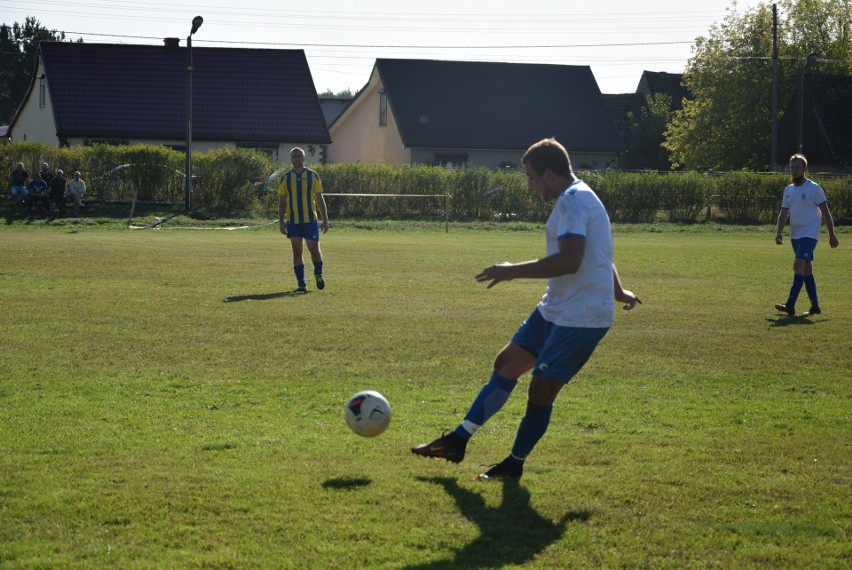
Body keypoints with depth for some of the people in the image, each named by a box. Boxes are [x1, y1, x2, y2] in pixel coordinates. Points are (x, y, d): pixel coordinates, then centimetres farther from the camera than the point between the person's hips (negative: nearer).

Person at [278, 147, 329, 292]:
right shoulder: (285, 178, 5)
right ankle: (301, 284, 6)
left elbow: (319, 199, 5)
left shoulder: (313, 175, 3)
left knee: (314, 249, -6)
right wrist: (281, 221, -1)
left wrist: (325, 220, 2)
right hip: (293, 220, 1)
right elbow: (282, 201, 7)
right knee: (297, 252, 1)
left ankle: (318, 274, 22)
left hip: (310, 219, -1)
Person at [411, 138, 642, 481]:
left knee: (540, 391, -4)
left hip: (580, 317, -11)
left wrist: (513, 271, -22)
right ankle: (458, 441, 16)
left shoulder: (573, 201, -18)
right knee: (507, 364, 11)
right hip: (555, 308, 11)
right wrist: (617, 291, 40)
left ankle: (514, 464, 10)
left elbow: (569, 261, -29)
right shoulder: (576, 198, 15)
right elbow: (598, 255, 29)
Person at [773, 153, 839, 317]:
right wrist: (778, 233, -5)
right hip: (795, 235, 7)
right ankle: (815, 306, 20)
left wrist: (832, 235, -2)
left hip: (809, 234, -7)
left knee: (798, 265, -20)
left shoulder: (814, 188, -6)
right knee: (806, 269, 12)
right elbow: (784, 213, 10)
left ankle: (790, 305, -28)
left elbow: (825, 212, -2)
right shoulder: (788, 190, 12)